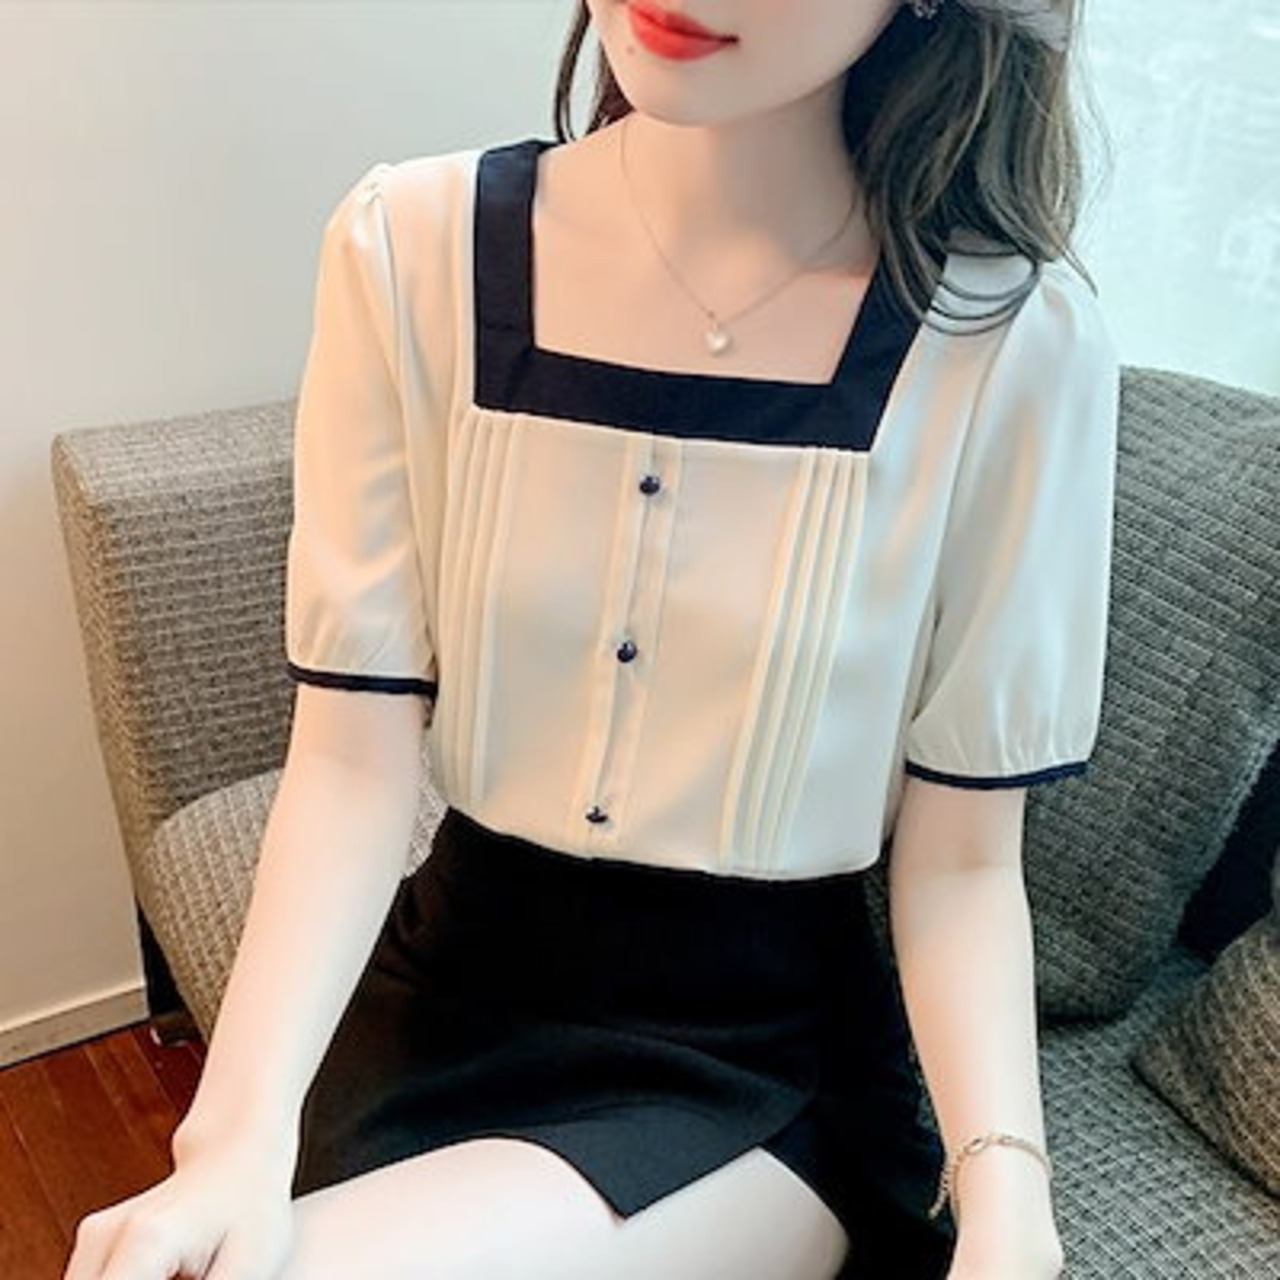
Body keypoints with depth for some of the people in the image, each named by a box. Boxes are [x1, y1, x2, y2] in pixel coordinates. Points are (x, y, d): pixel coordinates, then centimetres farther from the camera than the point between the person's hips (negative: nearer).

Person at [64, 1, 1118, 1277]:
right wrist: (242, 1127, -23)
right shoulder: (411, 247, -9)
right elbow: (355, 760, -10)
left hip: (767, 1056, -2)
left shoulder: (1013, 338, -14)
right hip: (448, 993, 3)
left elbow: (960, 857, -7)